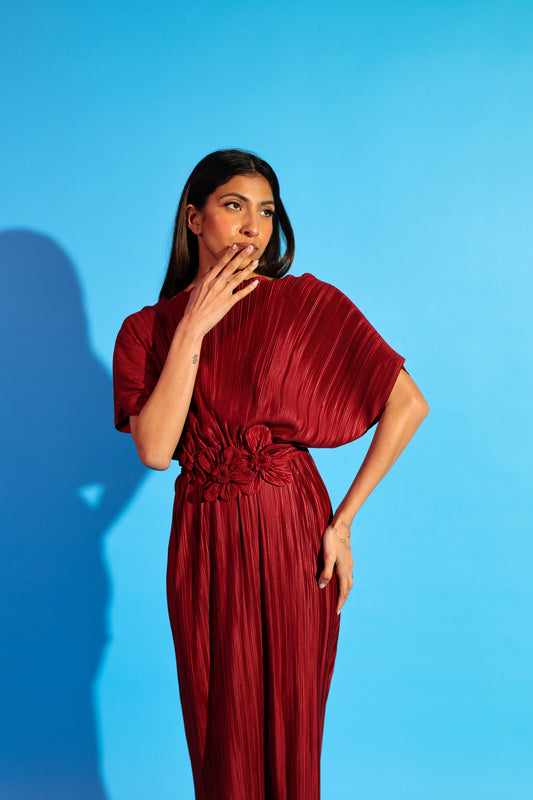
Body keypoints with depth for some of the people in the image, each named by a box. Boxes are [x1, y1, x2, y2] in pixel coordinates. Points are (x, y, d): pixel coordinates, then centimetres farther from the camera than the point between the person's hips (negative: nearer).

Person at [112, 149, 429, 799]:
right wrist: (193, 329, -15)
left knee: (290, 726, 11)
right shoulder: (147, 329, 2)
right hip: (203, 545, 2)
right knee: (219, 732, 15)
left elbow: (408, 404, -8)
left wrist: (342, 522, -9)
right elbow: (155, 449, -12)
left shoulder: (307, 304, -5)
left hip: (293, 538, -2)